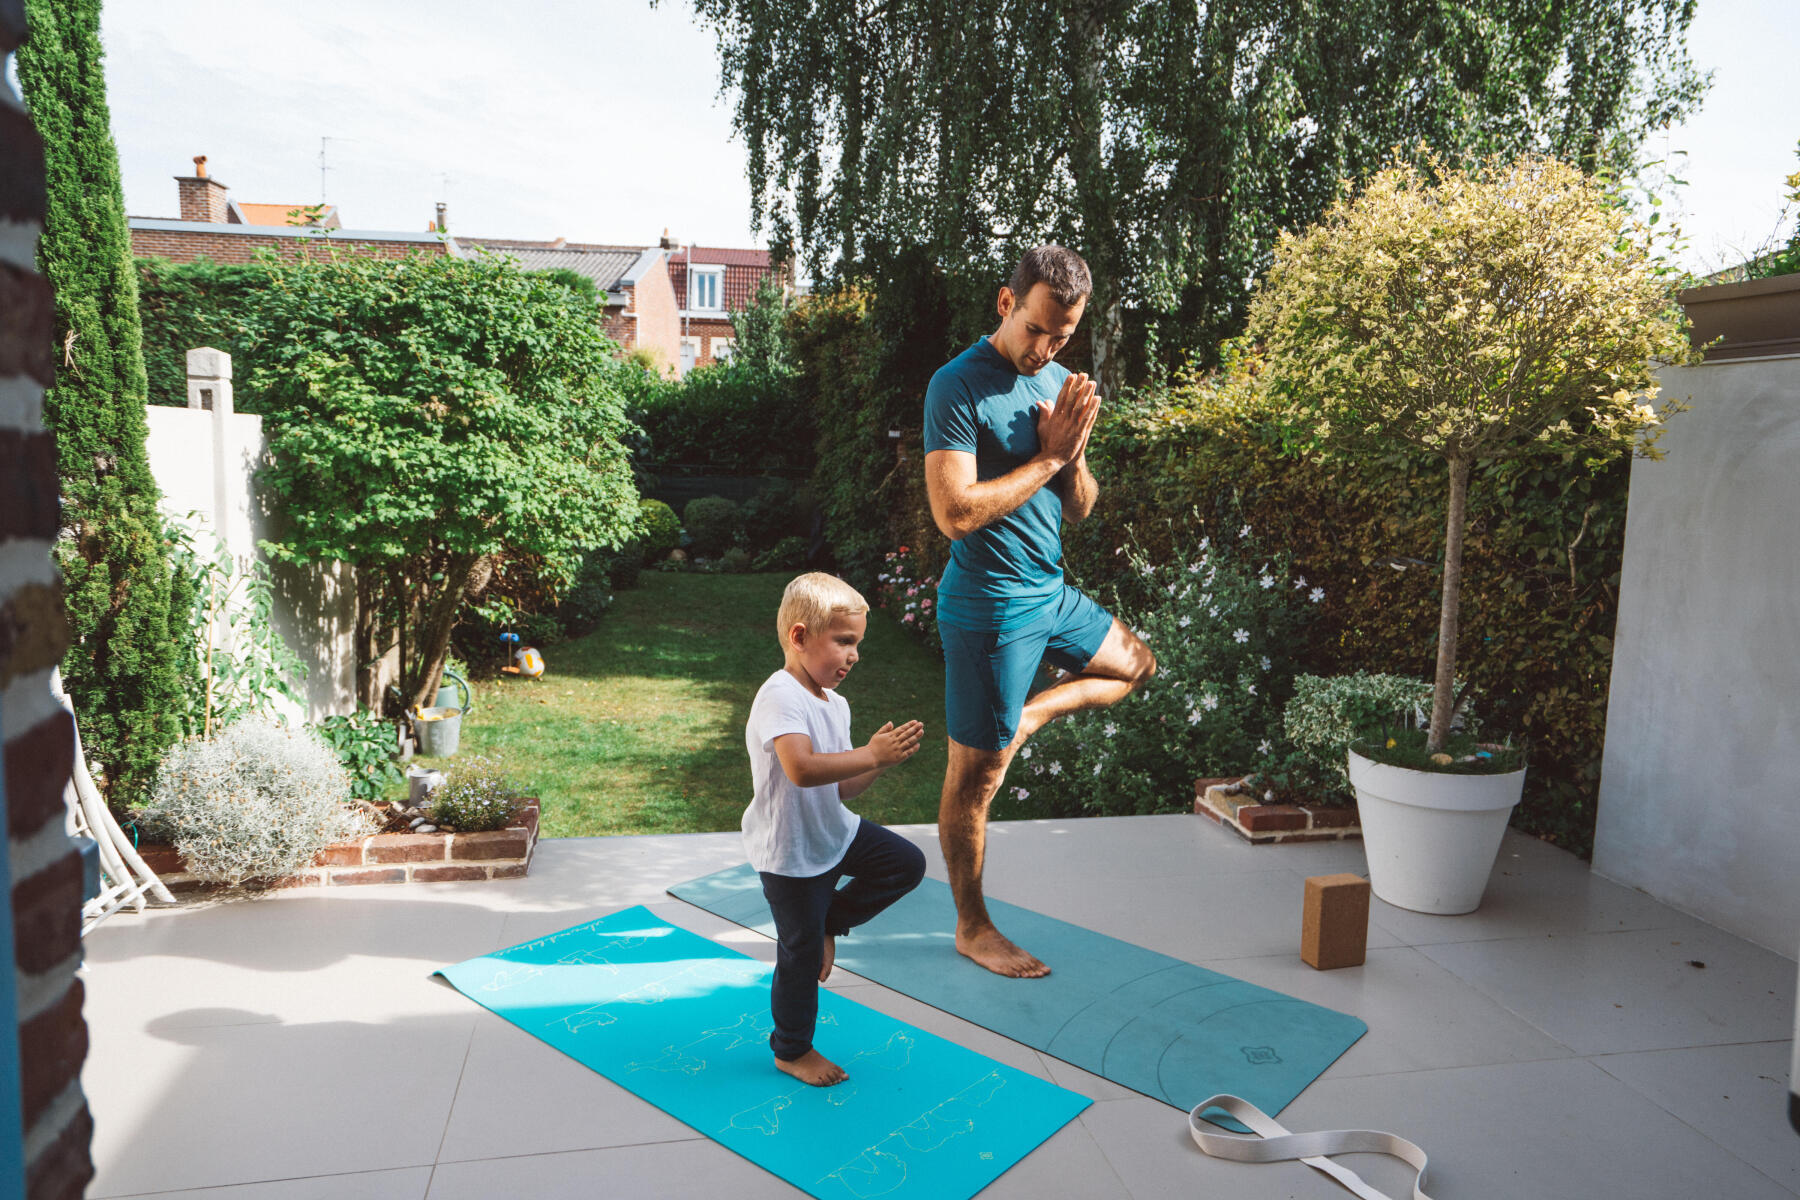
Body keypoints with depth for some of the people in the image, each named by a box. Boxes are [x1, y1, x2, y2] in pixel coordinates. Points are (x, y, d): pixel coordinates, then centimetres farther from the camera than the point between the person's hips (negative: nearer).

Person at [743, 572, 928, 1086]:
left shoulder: (835, 704, 2)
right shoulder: (780, 697, -27)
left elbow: (840, 788, 4)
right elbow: (803, 769, -43)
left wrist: (884, 758, -11)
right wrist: (870, 755, -38)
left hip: (835, 832, 8)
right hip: (791, 852, -8)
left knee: (908, 863, 9)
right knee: (801, 954, 6)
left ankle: (828, 922, 21)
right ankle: (792, 1051, 30)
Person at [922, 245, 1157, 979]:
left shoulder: (1059, 382, 8)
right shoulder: (959, 387, -16)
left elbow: (1080, 509, 10)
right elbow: (955, 513, -25)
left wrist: (1074, 454, -10)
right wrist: (1048, 456, -19)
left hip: (1052, 592, 8)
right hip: (989, 608, -8)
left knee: (1137, 668, 26)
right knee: (975, 774, 3)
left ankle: (1020, 722, 19)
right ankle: (973, 928, 19)